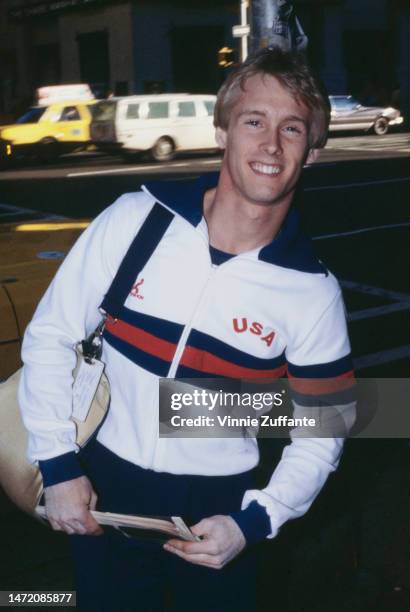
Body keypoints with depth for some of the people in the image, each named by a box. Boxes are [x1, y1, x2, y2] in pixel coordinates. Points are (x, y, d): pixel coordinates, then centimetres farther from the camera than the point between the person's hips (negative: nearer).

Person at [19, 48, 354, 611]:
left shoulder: (314, 292, -13)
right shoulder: (136, 218, -14)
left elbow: (320, 435, -3)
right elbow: (51, 336, -5)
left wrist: (252, 522, -14)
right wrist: (58, 464, -7)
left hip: (218, 508, 0)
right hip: (104, 488, 1)